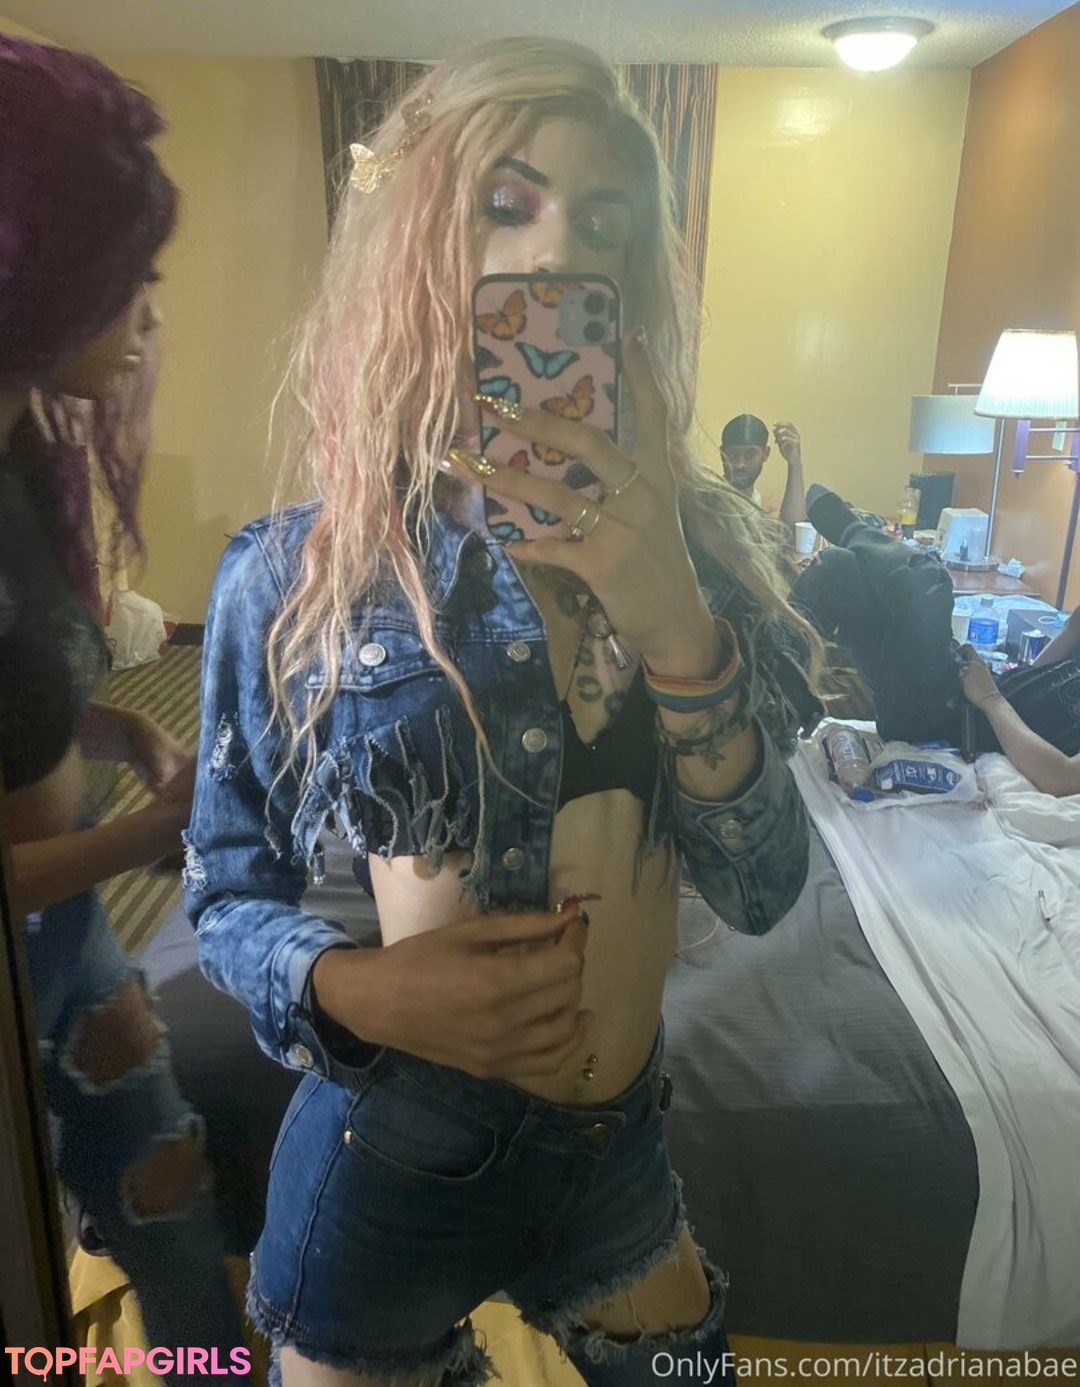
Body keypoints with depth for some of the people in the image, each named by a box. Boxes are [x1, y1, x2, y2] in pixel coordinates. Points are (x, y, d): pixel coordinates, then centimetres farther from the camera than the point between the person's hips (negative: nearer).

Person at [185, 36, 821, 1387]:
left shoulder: (685, 538, -7)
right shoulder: (293, 573, -14)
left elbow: (761, 892, -12)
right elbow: (227, 893, -5)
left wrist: (677, 625, -26)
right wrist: (354, 989, -25)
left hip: (623, 1157, 3)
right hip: (386, 1161, -2)